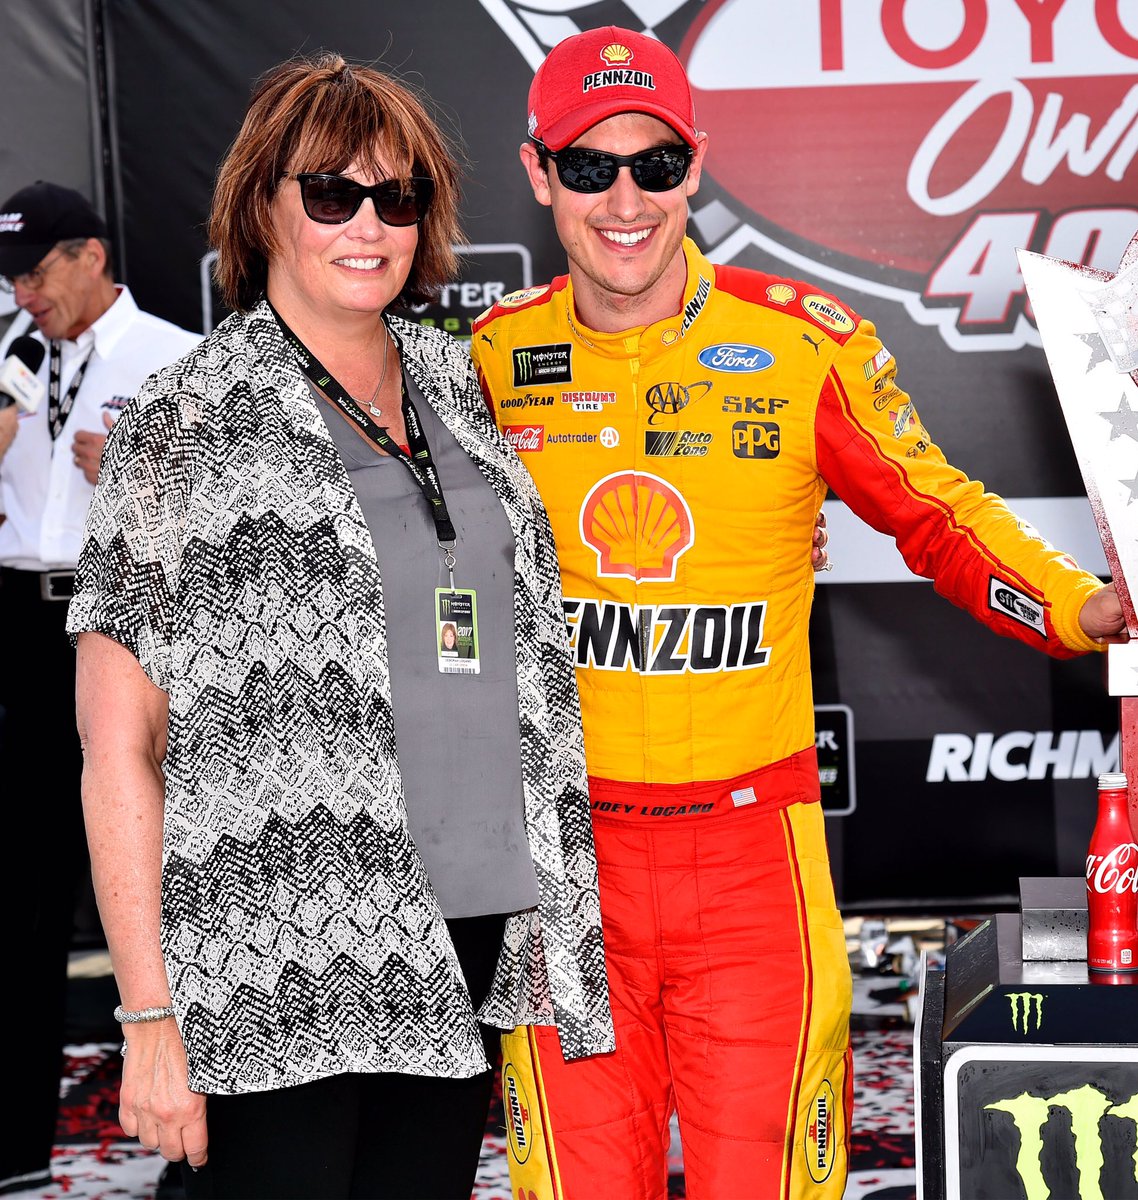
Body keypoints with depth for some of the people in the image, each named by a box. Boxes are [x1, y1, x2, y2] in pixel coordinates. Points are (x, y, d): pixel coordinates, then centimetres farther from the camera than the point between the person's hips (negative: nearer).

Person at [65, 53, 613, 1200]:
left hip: (464, 947, 6)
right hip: (277, 976, -5)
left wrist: (548, 919, 15)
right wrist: (148, 1017, -13)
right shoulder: (185, 422, -4)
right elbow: (119, 747, -7)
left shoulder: (454, 382, 13)